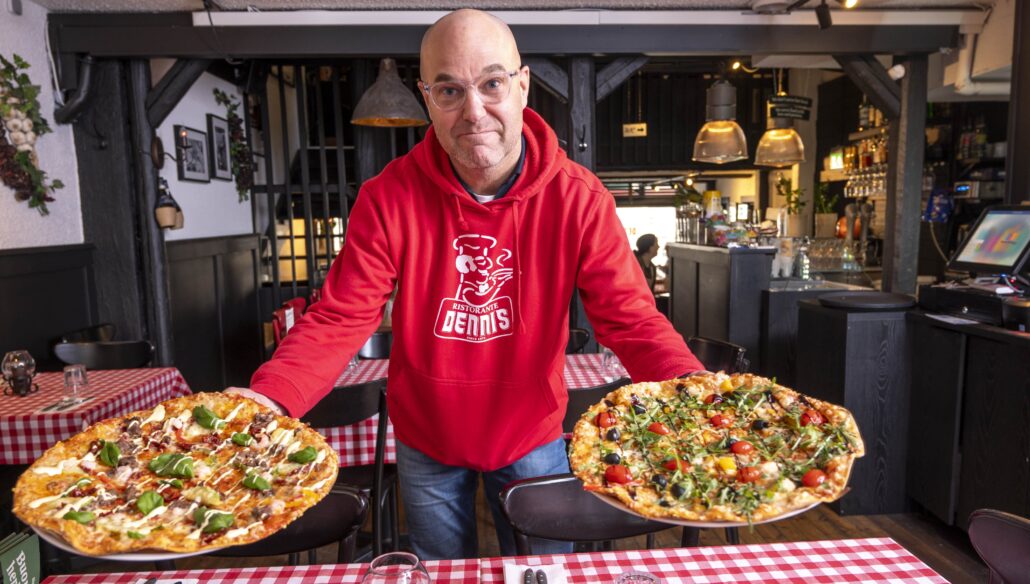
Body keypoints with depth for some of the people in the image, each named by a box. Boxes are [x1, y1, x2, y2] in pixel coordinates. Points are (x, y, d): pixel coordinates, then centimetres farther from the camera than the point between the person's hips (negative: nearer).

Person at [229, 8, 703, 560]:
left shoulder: (578, 198, -18)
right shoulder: (388, 198, -17)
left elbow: (630, 319, -20)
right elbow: (338, 321, -17)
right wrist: (267, 398, -35)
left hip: (533, 437, 0)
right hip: (425, 443, 1)